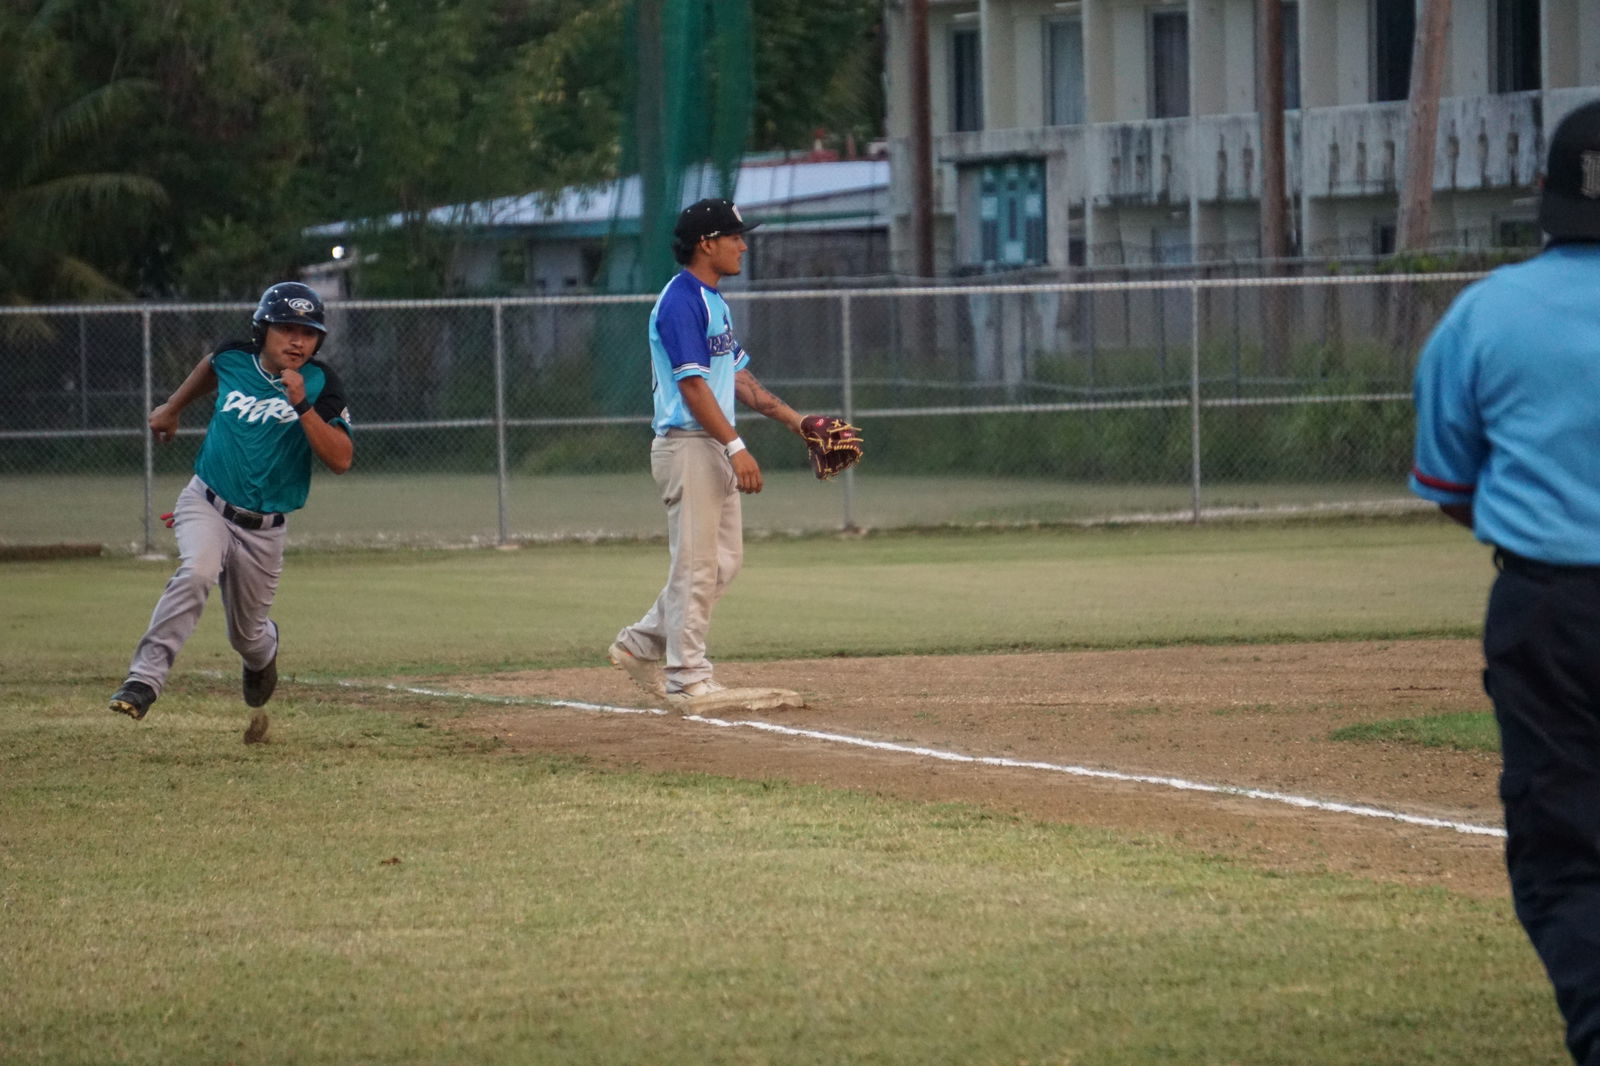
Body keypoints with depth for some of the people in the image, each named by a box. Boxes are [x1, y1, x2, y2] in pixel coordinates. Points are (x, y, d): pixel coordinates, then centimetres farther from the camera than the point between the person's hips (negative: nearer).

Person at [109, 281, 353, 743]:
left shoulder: (320, 384, -11)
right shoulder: (233, 360, -4)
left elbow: (341, 459, -21)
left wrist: (302, 406, -30)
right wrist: (172, 407, 32)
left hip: (264, 528, 0)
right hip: (207, 505, 0)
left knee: (246, 635, 11)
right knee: (196, 572, -32)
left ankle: (264, 651, 50)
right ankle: (145, 678, -36)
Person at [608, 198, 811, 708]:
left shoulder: (714, 301, 17)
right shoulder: (680, 301, -14)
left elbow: (738, 377, 21)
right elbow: (692, 384, -20)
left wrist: (795, 420, 15)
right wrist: (736, 446, -24)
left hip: (716, 450, 10)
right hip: (687, 444, -10)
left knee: (725, 559, 12)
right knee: (696, 564, -6)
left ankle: (641, 645, 20)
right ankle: (688, 678, -1)